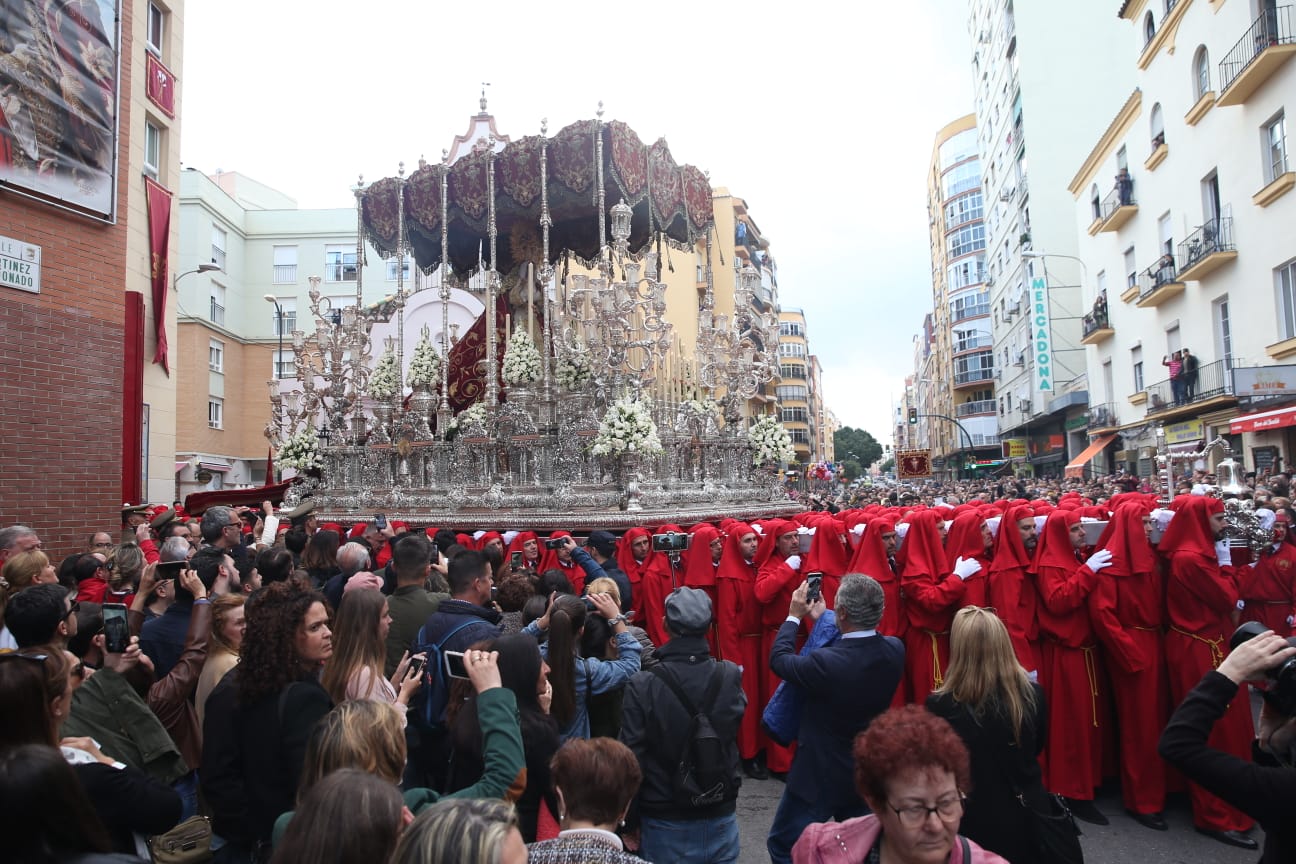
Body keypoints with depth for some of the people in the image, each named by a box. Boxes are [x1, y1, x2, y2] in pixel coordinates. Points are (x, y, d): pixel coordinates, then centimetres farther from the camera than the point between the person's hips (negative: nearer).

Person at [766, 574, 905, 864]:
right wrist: (822, 618, 14)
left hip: (820, 775, -6)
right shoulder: (895, 650, -15)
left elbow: (779, 659, -14)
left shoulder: (825, 663, -33)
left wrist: (794, 616, 0)